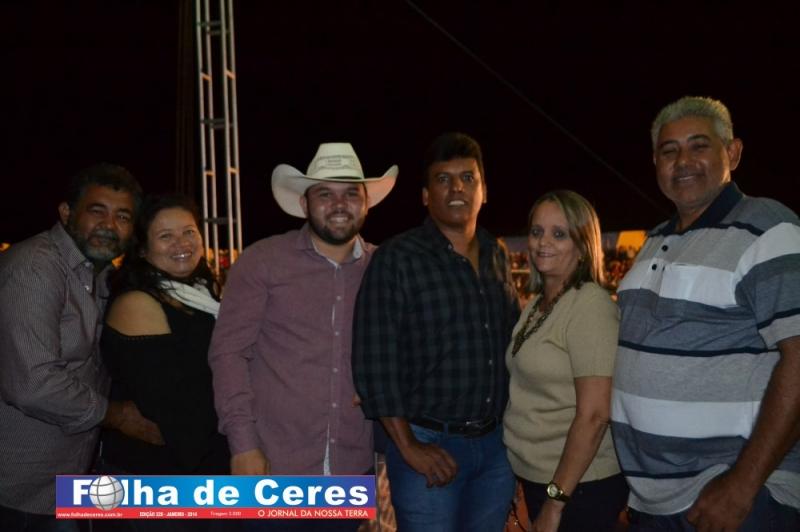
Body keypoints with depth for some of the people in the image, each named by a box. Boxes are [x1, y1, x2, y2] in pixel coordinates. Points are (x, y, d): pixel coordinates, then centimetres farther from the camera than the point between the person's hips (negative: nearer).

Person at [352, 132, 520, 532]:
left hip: (495, 443, 5)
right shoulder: (397, 259, -10)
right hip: (430, 444, -5)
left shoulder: (498, 258, 8)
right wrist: (408, 447, -15)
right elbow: (374, 361, -14)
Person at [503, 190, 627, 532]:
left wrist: (556, 501, -19)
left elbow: (594, 415, -22)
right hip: (536, 478, 7)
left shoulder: (590, 304, -17)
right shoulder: (537, 304, 7)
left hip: (579, 486, -7)